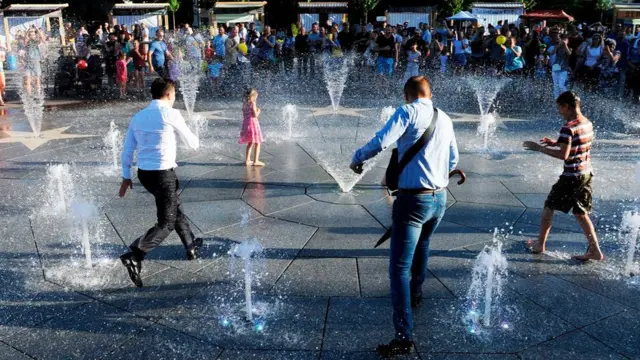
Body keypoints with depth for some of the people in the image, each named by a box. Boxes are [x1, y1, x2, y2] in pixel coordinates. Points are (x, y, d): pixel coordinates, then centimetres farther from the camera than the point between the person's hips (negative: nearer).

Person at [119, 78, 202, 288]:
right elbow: (192, 144, 0)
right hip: (163, 173, -7)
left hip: (143, 174, 8)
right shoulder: (171, 114, -9)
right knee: (166, 224, 0)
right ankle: (134, 257, -17)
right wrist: (195, 141, 24)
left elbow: (127, 149, 8)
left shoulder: (138, 117, 8)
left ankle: (191, 248, 40)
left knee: (175, 209, 26)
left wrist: (126, 176, 16)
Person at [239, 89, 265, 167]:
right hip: (253, 123, -8)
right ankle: (256, 161, -5)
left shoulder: (245, 103, 11)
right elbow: (255, 115, -16)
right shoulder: (252, 102, -11)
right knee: (257, 143, -1)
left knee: (250, 143, 19)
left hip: (246, 123, 8)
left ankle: (247, 160, 19)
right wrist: (258, 111, 4)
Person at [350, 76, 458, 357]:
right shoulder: (445, 119, 11)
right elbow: (453, 161, 20)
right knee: (422, 245, 33)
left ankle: (404, 337, -9)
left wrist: (357, 159, -3)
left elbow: (381, 142, -20)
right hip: (440, 198, 7)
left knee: (399, 267, -5)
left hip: (413, 199, -7)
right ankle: (415, 294, 54)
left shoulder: (408, 112, -8)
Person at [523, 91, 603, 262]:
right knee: (581, 214, 16)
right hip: (587, 174, 8)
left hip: (571, 177, -8)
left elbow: (563, 155, -25)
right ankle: (595, 251, 14)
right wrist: (555, 143, 15)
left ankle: (540, 245, 20)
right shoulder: (588, 124, 7)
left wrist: (540, 148, -18)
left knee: (548, 208, 9)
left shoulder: (568, 128, -19)